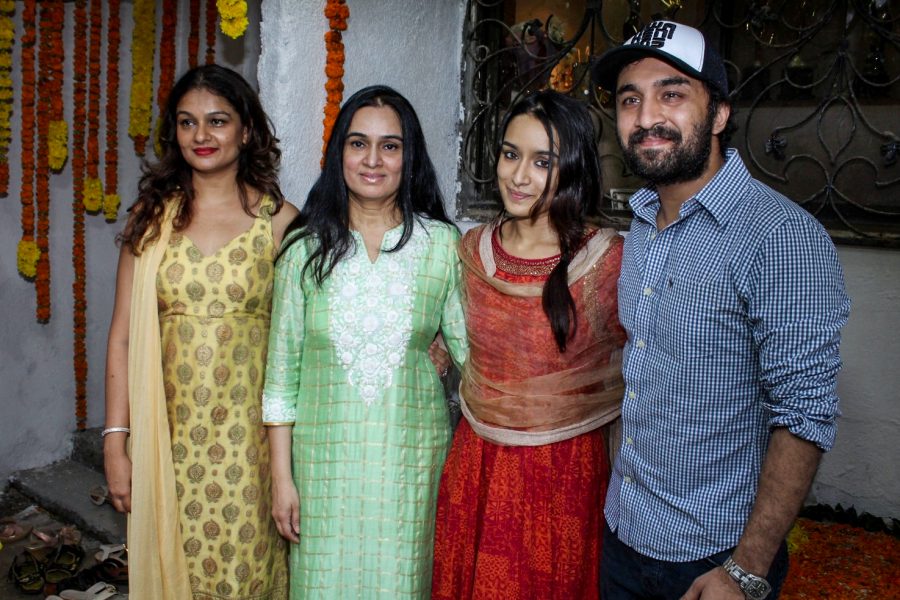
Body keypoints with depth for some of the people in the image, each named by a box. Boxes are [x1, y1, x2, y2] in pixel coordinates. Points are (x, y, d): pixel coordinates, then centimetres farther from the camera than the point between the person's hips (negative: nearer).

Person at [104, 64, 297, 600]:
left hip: (248, 431, -2)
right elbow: (123, 336, 3)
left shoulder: (279, 220, -2)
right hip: (170, 434, 2)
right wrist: (115, 440, -1)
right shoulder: (153, 216, 4)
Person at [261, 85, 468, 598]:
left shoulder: (442, 244, -2)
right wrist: (281, 476, 0)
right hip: (324, 454, 1)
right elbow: (282, 369, 1)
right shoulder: (306, 246, -1)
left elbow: (471, 353, 1)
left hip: (411, 453, 0)